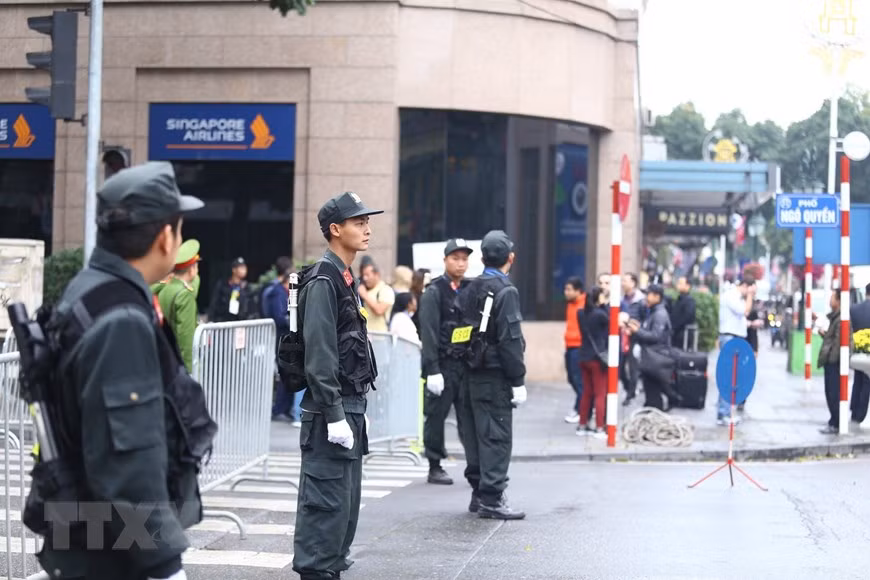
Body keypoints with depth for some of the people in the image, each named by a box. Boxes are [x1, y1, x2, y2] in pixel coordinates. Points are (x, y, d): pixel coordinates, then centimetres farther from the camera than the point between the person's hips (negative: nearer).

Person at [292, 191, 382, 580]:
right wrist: (335, 416, -22)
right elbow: (319, 357, -20)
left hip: (349, 408, 10)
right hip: (330, 412, -10)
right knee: (327, 502, -7)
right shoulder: (322, 281, -14)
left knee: (346, 501, 15)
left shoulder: (345, 279, 16)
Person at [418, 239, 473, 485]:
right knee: (436, 417, 2)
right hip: (443, 365, -4)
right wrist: (432, 370, -15)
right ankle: (435, 468, 10)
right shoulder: (434, 292, -4)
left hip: (467, 364, 5)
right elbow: (429, 333, -9)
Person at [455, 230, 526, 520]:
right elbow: (510, 340, -17)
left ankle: (479, 493, 21)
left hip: (471, 375, 8)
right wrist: (518, 381, -14)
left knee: (476, 435, 13)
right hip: (495, 377, -7)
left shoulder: (469, 290, 10)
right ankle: (491, 498, -3)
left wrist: (465, 368, 15)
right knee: (497, 436, -3)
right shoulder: (505, 291, -13)